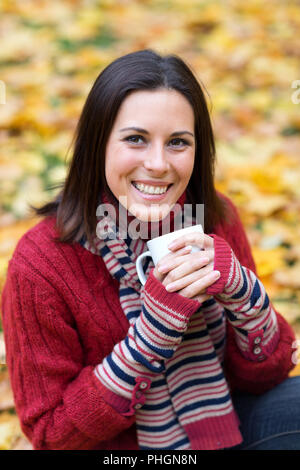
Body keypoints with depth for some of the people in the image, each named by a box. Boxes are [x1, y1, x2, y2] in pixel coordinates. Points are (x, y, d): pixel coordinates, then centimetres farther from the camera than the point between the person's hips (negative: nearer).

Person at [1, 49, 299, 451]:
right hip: (111, 444, -3)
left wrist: (239, 288, -26)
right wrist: (157, 323, -28)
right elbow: (51, 433, -16)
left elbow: (265, 373, -5)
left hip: (219, 421, 3)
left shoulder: (218, 219, -10)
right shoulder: (40, 265, -21)